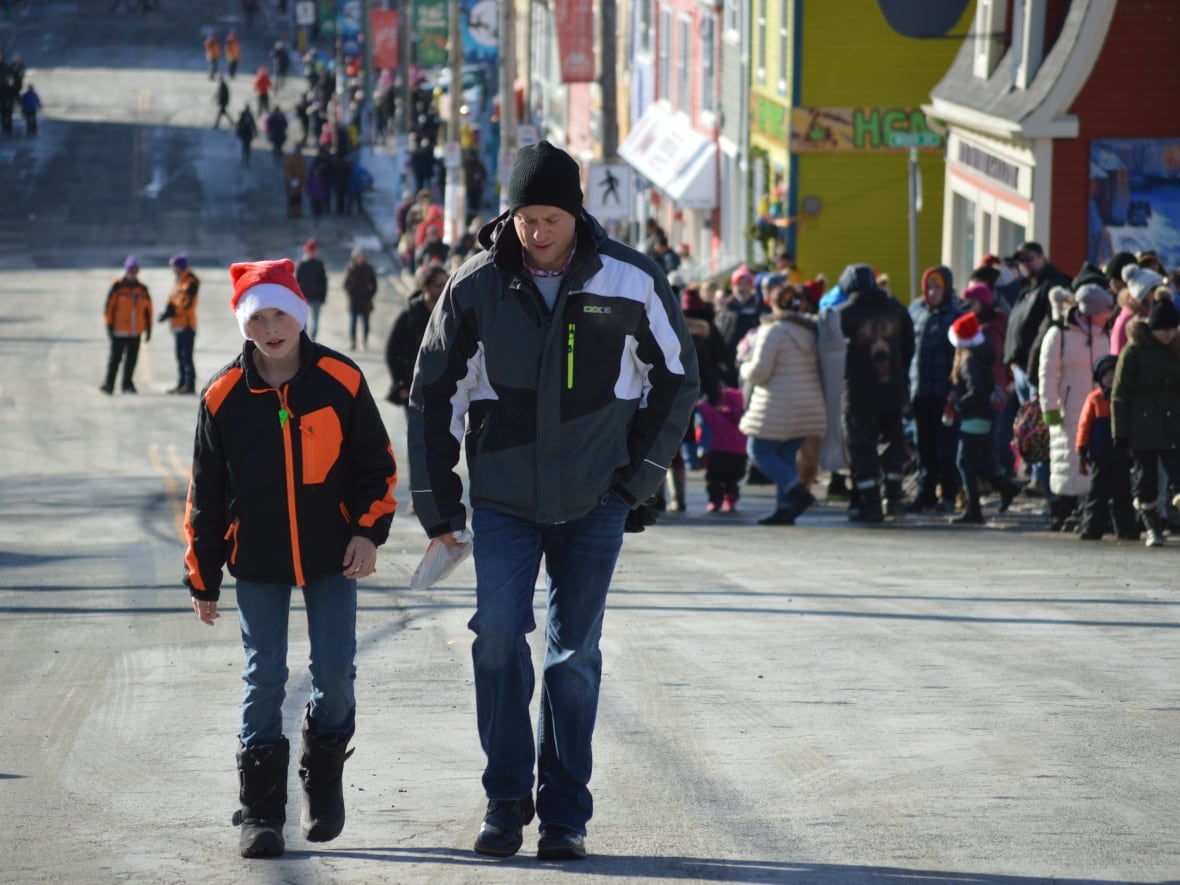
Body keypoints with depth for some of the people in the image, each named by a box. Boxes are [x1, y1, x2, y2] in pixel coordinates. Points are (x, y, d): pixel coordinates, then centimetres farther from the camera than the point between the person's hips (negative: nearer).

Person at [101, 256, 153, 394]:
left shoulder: (142, 289, 9)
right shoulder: (117, 287, -3)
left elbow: (148, 310, 15)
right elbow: (109, 306, -4)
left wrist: (148, 328, 12)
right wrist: (109, 326, -7)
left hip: (135, 332, 4)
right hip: (119, 330, -4)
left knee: (132, 359, 6)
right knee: (115, 358, -4)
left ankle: (127, 384, 16)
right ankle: (109, 384, 0)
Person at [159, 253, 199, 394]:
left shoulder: (190, 282, -12)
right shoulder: (178, 282, 18)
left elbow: (186, 303, -19)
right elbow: (173, 301, 19)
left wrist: (171, 312, -21)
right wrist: (168, 311, -1)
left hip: (186, 325, -10)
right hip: (178, 324, 10)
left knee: (186, 356, -10)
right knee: (180, 356, 11)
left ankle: (189, 385, -10)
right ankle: (181, 384, 15)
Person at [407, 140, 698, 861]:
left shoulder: (631, 282, -7)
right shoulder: (476, 286, -5)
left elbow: (678, 377, 7)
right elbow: (435, 393, 4)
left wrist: (639, 476, 2)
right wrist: (438, 503, 2)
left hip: (595, 503, 0)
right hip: (503, 498, 0)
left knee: (577, 654, 3)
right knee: (498, 639, -9)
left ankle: (565, 813, 11)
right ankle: (506, 800, 4)